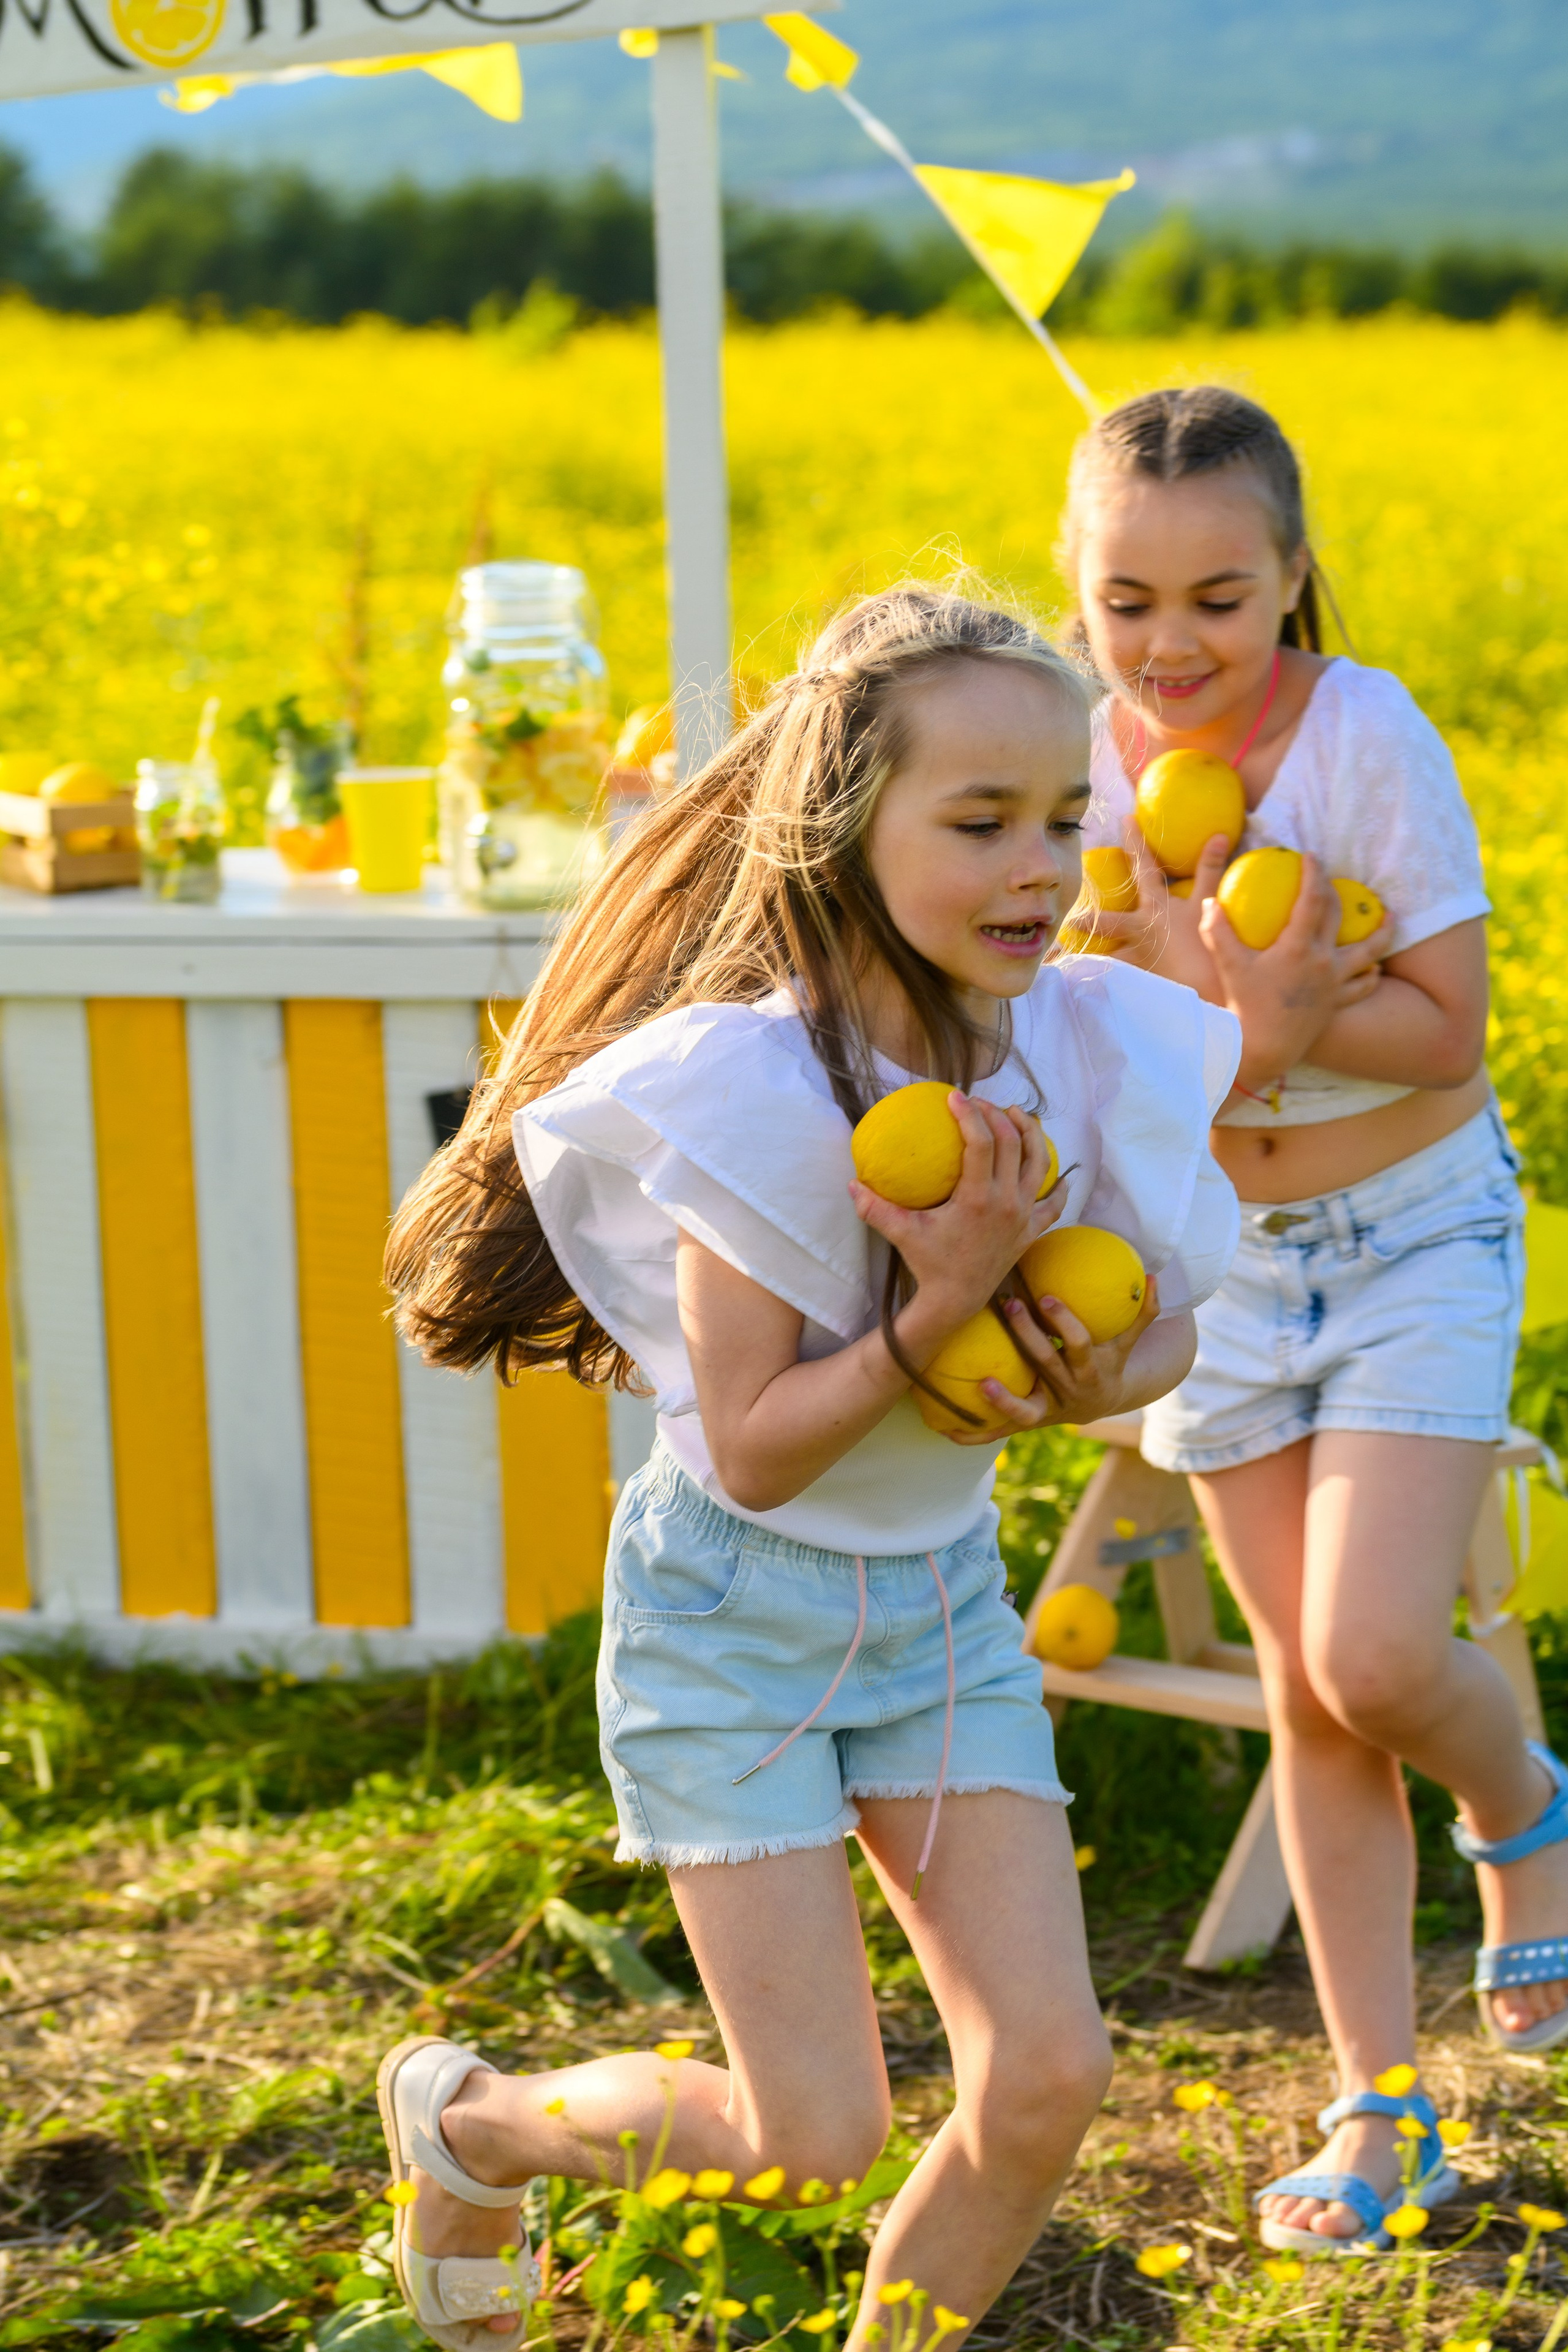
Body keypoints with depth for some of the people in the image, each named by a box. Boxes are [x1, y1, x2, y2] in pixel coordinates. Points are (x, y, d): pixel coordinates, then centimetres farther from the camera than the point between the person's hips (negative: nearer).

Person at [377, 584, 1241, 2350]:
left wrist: (1098, 1378, -17)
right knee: (815, 2140, -3)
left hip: (944, 1593, 5)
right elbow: (755, 1449, -22)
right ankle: (466, 2122, 26)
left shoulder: (1089, 1049, -9)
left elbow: (1162, 1332, 5)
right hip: (736, 1610, -5)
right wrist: (944, 1304, -32)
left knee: (1048, 2078, -4)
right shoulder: (758, 1093, -25)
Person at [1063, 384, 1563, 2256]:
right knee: (1307, 1693, 6)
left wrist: (1218, 993, -29)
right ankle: (1377, 2104, 17)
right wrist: (1241, 1018, -27)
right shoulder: (1082, 765, -8)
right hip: (1215, 1258, 4)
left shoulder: (1369, 736, -18)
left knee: (1375, 1655, -15)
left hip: (1413, 1239, -3)